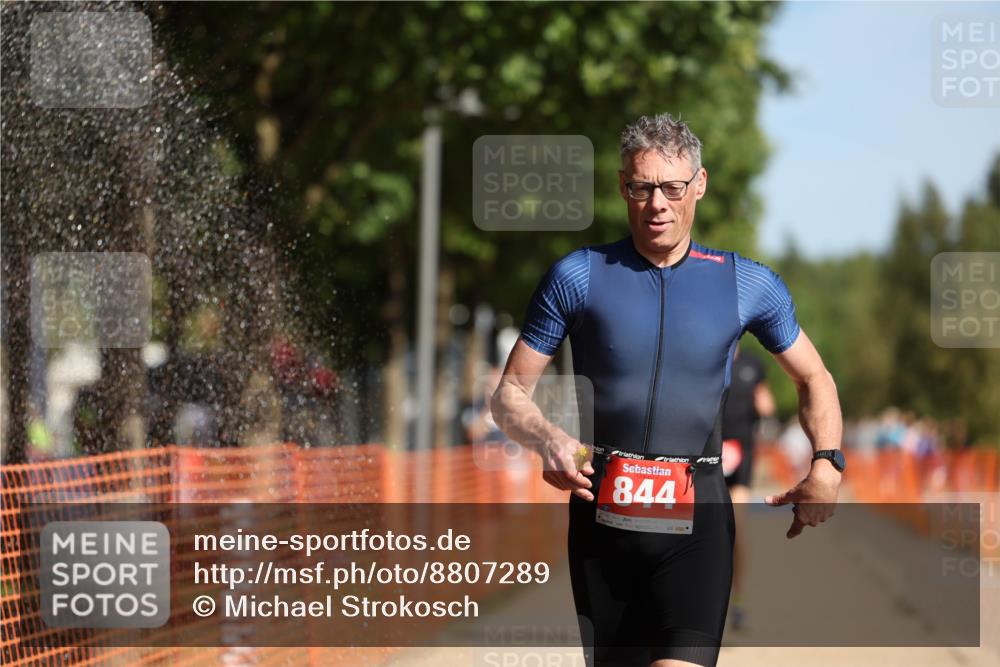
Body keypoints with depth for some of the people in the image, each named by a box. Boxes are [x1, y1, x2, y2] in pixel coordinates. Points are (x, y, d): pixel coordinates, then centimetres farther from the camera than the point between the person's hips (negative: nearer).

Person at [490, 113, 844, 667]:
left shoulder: (748, 285, 6)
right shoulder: (577, 276, 3)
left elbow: (814, 380, 19)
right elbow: (509, 396, 6)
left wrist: (826, 465, 0)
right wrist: (548, 439, -17)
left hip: (696, 519, -1)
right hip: (601, 513, 1)